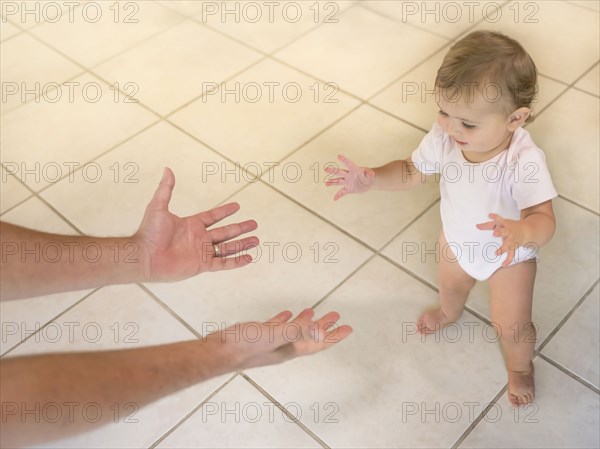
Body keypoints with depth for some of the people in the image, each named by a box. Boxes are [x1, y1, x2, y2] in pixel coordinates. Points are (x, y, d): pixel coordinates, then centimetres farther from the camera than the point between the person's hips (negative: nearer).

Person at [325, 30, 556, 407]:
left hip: (509, 255, -5)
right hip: (456, 240, 5)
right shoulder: (443, 137, -29)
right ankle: (450, 313, 72)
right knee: (451, 284, 33)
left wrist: (521, 231, -67)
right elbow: (412, 171, -14)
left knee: (511, 325, 8)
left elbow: (544, 220, -43)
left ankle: (520, 367, 46)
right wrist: (372, 179, -32)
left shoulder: (524, 160, -41)